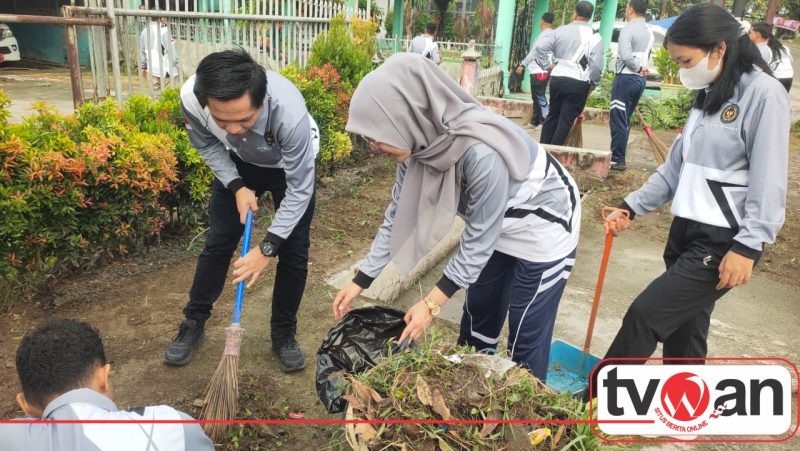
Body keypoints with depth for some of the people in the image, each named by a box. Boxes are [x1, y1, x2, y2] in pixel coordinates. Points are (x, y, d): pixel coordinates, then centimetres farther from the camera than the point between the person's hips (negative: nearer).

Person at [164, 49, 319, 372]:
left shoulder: (290, 112, -45)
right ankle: (193, 324, 25)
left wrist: (268, 248, -29)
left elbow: (299, 189, -31)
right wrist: (237, 186, -19)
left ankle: (284, 334, 17)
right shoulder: (191, 97, -36)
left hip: (292, 164, -2)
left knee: (294, 251, -3)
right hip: (238, 163, 2)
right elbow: (206, 145, -10)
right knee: (218, 242, 6)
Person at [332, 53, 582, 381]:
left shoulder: (480, 153, -41)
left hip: (543, 227, -7)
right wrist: (361, 280, -2)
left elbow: (478, 240, -28)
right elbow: (399, 213, -5)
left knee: (525, 338, 5)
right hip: (496, 224, 7)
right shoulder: (419, 140, -17)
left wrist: (432, 302, -20)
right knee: (477, 315, 20)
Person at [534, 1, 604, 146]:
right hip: (579, 83, -3)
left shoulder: (561, 30, 3)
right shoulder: (595, 37, -3)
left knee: (552, 115, 16)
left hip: (557, 79, 3)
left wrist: (546, 64, 8)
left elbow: (540, 47, -4)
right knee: (566, 120, 4)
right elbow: (596, 65, -8)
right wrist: (593, 84, 6)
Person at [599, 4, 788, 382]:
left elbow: (768, 182, -15)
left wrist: (748, 248, -18)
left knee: (645, 315, -7)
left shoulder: (764, 93, -11)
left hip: (723, 242, -8)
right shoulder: (708, 95, 13)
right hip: (686, 231, 8)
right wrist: (631, 207, 8)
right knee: (682, 329, 12)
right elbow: (676, 166, 15)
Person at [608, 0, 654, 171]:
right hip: (641, 79, 8)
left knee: (618, 120, -4)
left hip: (626, 78, -8)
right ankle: (619, 156, 19)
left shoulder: (628, 29, -12)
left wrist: (638, 68, -9)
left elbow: (626, 56, -21)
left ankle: (617, 160, -3)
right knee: (625, 120, 14)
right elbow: (645, 56, 10)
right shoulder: (649, 32, 14)